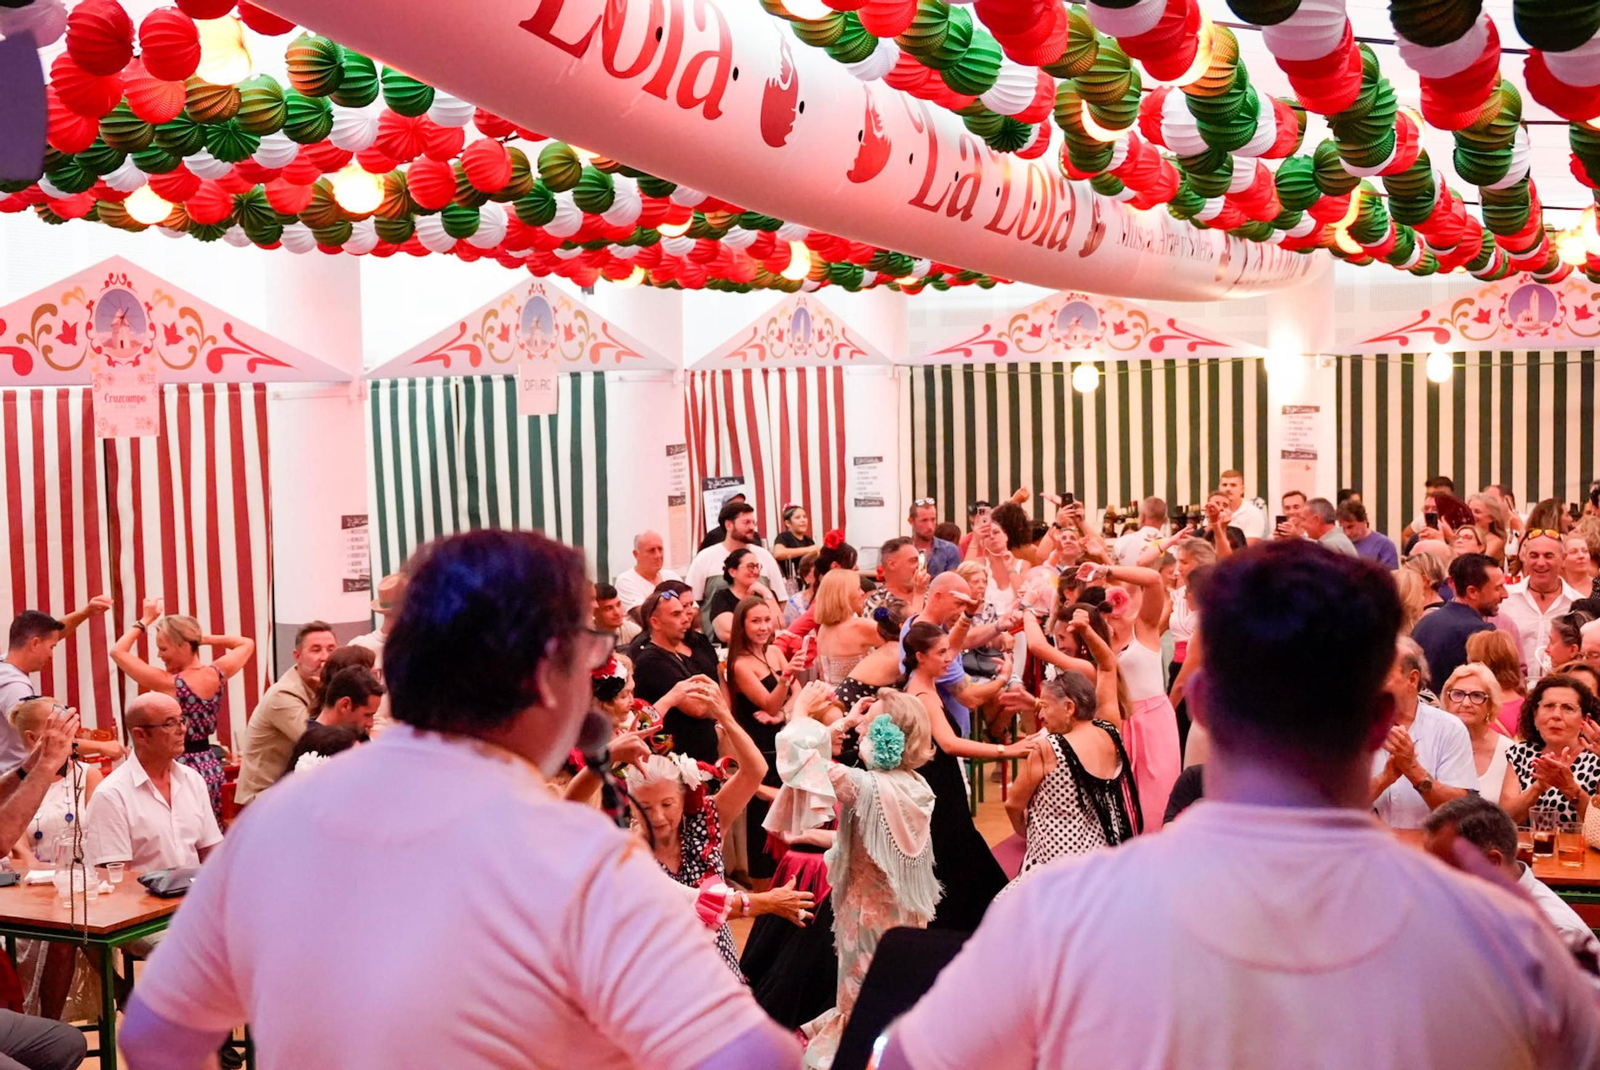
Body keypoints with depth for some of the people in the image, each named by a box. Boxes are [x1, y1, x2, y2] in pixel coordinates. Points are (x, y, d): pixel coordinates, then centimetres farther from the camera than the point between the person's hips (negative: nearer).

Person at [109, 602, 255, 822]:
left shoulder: (169, 683, -16)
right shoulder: (217, 674, -1)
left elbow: (118, 651, -7)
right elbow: (247, 644, 19)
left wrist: (145, 620, 2)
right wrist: (204, 638, 10)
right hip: (211, 768, 7)